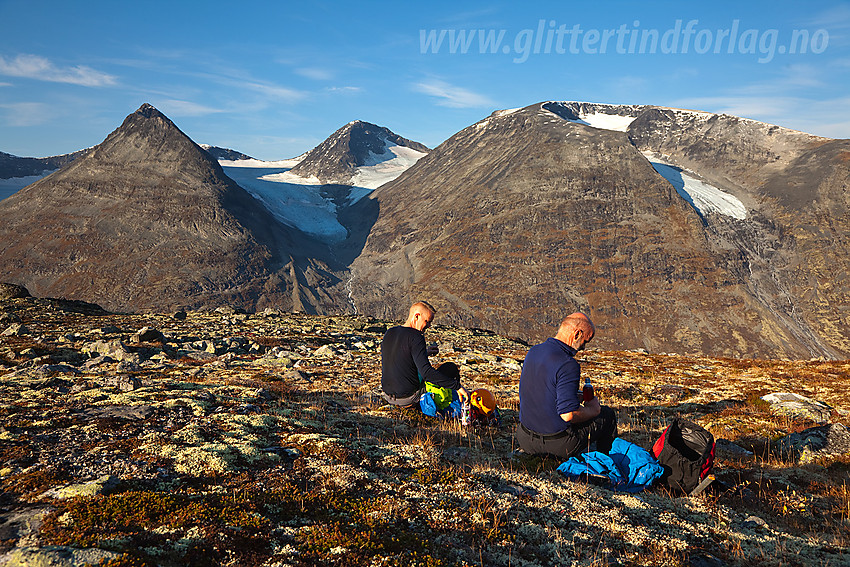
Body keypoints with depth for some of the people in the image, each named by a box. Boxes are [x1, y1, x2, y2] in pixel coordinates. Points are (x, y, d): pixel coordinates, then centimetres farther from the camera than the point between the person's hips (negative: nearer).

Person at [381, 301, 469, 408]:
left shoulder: (388, 334, 5)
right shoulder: (415, 337, -19)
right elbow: (426, 372, -28)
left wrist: (423, 353, 24)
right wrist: (457, 386, -26)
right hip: (409, 398, -7)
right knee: (452, 368, 7)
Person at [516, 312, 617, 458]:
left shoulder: (532, 352, 1)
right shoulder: (568, 365, -24)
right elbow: (568, 415, -26)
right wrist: (592, 410, -6)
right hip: (558, 444, -7)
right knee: (607, 414, 13)